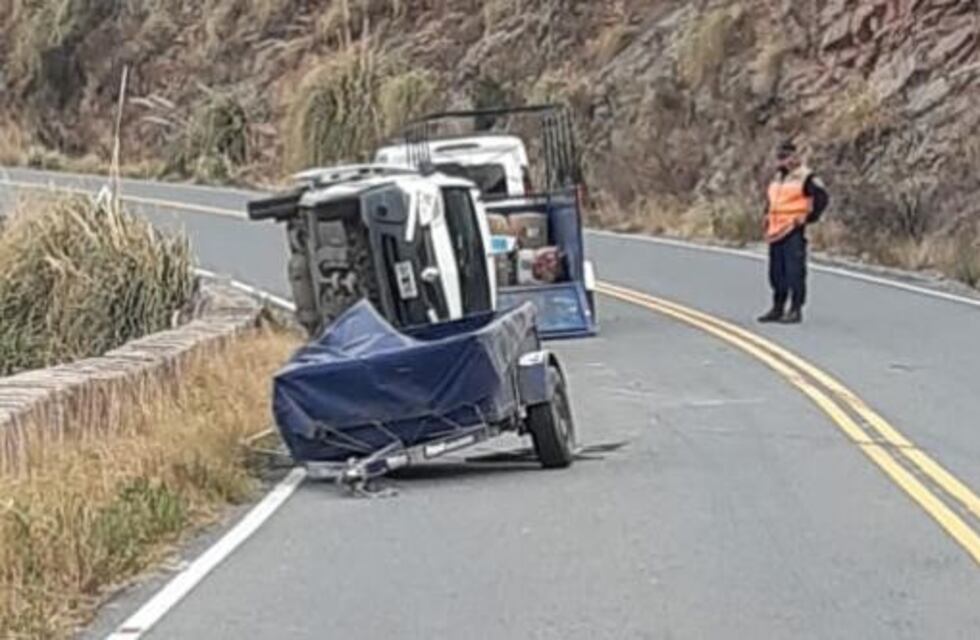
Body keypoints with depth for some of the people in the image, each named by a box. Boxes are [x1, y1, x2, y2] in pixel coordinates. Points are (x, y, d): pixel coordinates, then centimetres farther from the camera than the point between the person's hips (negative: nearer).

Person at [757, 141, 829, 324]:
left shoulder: (805, 177, -7)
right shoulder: (777, 178, 18)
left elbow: (823, 197, -12)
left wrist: (809, 217, -12)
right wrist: (767, 216, 20)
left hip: (793, 232, -8)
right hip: (775, 232, 8)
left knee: (795, 271, -8)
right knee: (776, 272, 12)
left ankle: (796, 310, -5)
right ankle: (778, 308, 20)